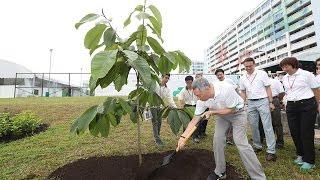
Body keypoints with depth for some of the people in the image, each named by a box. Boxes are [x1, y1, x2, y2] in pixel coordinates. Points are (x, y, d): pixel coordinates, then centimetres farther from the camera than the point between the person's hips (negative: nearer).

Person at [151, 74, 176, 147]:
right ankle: (157, 140, 0)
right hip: (153, 106, -5)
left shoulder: (167, 89, -1)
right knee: (155, 122, -4)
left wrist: (175, 107, -23)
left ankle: (156, 137, 27)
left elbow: (170, 99, -9)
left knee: (159, 122, 11)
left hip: (160, 107, 5)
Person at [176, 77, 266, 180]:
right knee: (217, 139, -4)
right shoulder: (202, 100, -20)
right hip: (222, 114, 5)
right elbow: (195, 119, -16)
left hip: (237, 112, -4)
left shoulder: (226, 89, -37)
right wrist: (183, 136, -22)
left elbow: (232, 110, -24)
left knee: (240, 141, -14)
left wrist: (212, 112, -28)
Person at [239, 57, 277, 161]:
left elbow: (268, 88, -2)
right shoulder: (242, 78, 8)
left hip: (262, 101, -4)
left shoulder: (262, 74, -2)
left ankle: (271, 151, 1)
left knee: (267, 126, -5)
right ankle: (257, 146, 25)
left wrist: (271, 102, -6)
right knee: (253, 126, 10)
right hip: (250, 103, 4)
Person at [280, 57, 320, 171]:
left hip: (307, 106, -5)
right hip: (291, 107, 5)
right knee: (294, 132, 7)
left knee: (306, 133, -1)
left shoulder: (306, 74, -5)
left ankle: (309, 161, 12)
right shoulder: (285, 78, 10)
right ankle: (300, 155, 27)